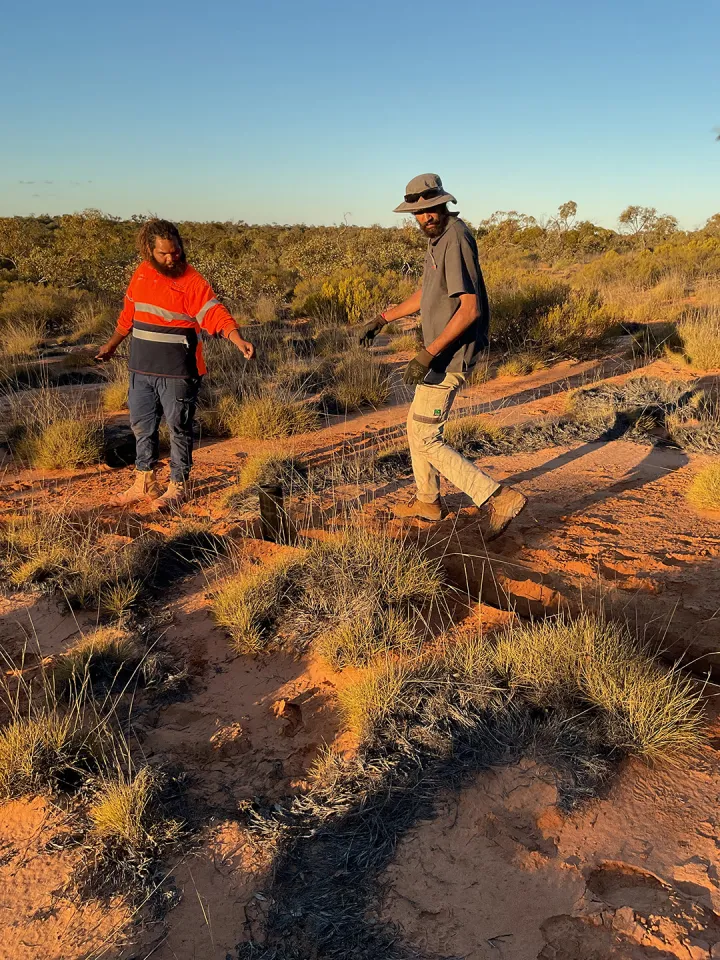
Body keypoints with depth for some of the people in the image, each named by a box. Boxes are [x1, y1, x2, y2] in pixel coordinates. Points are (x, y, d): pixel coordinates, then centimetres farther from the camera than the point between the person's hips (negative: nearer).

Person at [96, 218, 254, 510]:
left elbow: (216, 314, -22)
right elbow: (129, 314, 20)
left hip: (177, 373, -6)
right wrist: (112, 344, 29)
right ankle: (144, 483, 30)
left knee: (179, 429, 3)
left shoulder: (192, 281, -12)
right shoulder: (141, 274, 7)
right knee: (142, 426, 15)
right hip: (141, 369, 7)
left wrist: (239, 342, -38)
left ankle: (177, 487, 17)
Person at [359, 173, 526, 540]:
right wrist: (382, 319, 26)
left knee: (424, 438, -6)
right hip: (440, 349, 10)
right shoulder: (439, 237, 12)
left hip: (450, 353, -10)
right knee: (418, 424, 21)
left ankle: (497, 497, -8)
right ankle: (427, 500, 36)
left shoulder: (456, 239, -19)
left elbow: (470, 307, -27)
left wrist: (428, 354, -30)